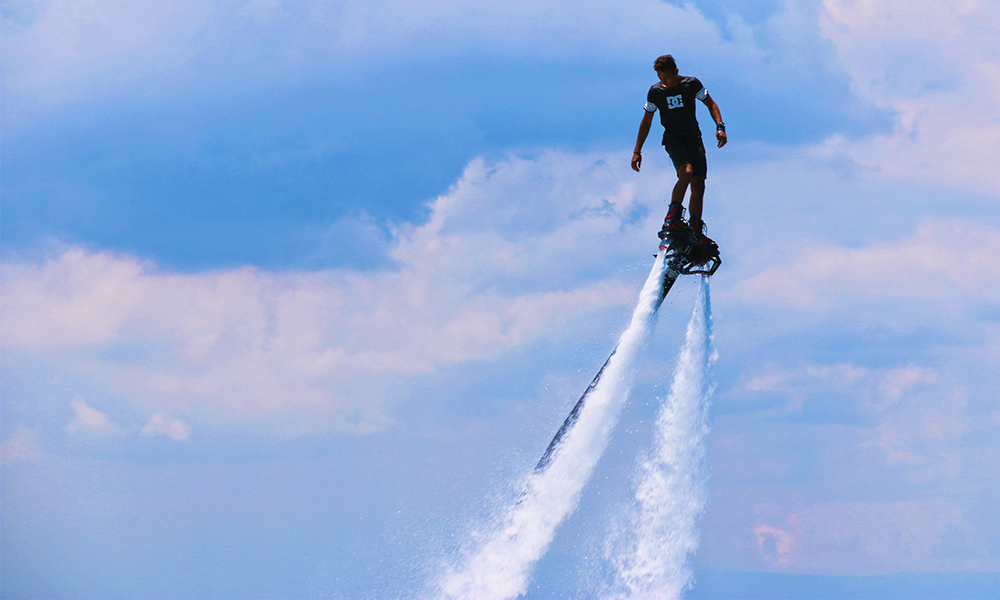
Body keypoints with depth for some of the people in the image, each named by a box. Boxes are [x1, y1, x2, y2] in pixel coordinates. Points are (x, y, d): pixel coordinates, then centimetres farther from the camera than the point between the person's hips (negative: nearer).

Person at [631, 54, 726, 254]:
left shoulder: (692, 84, -3)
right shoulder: (655, 91, -2)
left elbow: (711, 104, 9)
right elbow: (646, 121, 7)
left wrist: (720, 127, -7)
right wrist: (637, 151, 7)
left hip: (694, 137, 2)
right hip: (673, 137, -2)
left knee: (698, 186, -4)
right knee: (686, 172, -29)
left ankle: (696, 232, 5)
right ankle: (671, 220, -26)